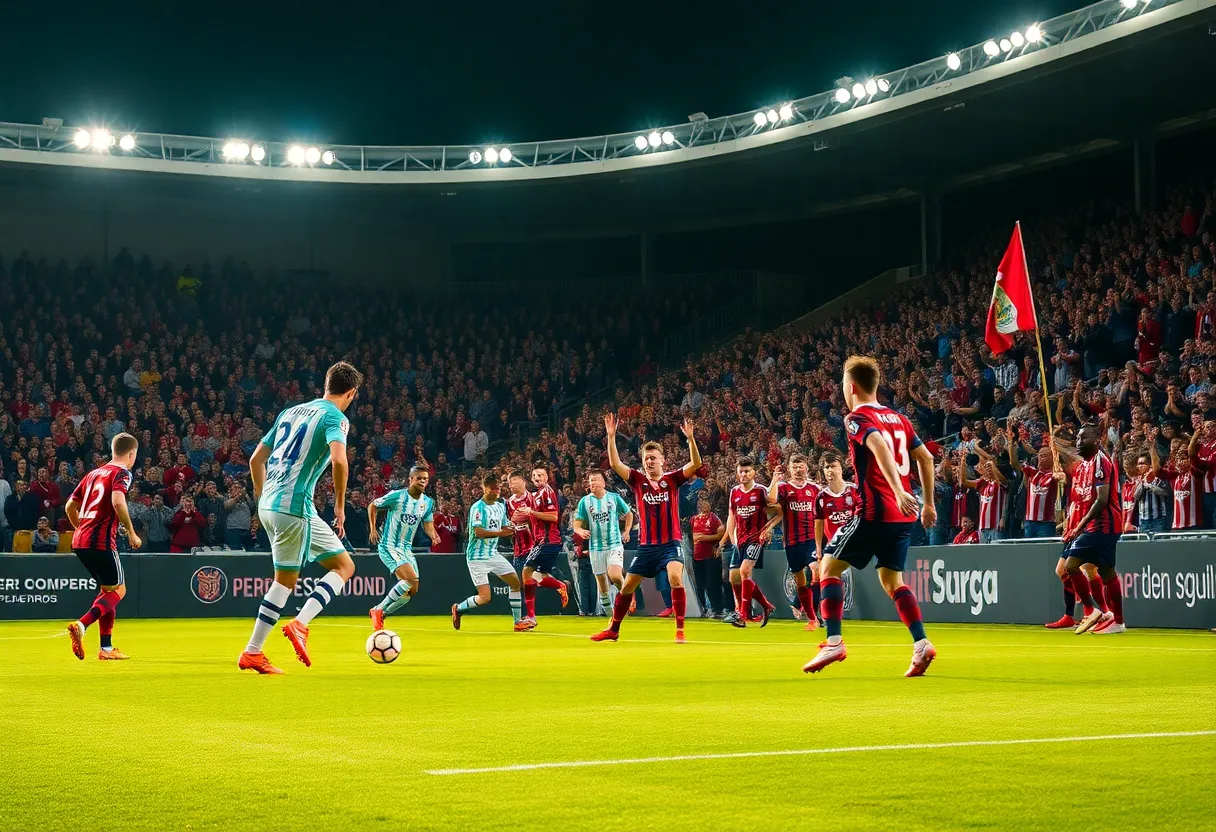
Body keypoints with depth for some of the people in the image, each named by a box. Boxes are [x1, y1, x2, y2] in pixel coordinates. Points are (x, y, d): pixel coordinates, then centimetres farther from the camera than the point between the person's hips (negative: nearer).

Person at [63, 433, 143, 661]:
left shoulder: (93, 474, 20)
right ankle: (81, 625, -21)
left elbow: (70, 507, 23)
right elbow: (117, 502, -22)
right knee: (118, 590, 1)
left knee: (108, 589, 18)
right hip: (101, 541, -8)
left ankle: (106, 648, 15)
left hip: (80, 541, 8)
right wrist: (131, 533, -14)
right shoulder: (122, 473, -3)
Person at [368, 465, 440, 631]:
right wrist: (373, 529, -7)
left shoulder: (428, 502, 4)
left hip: (407, 548, 7)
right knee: (411, 579, -25)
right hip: (389, 546, -7)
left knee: (412, 590, 4)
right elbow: (372, 506, -1)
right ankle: (379, 609, -11)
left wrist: (433, 535, -7)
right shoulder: (396, 496, -13)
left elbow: (427, 523, 15)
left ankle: (379, 613, 21)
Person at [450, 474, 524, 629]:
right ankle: (458, 609, 15)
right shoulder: (478, 507, -15)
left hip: (493, 554, 8)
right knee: (485, 598, -11)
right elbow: (479, 532, -25)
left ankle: (518, 622, 15)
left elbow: (504, 528, 18)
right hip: (477, 557, -8)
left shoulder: (500, 506, 10)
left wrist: (513, 527, -3)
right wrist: (500, 533, -32)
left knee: (515, 583, 6)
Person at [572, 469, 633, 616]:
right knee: (601, 584, 6)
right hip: (596, 547, 2)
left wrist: (626, 531, 5)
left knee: (615, 576, -23)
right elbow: (577, 523, 1)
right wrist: (580, 531, -21)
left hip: (615, 544, -2)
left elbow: (629, 514, 15)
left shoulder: (614, 497, 0)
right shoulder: (585, 501, 1)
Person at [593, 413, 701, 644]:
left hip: (670, 543, -3)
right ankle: (613, 630, 28)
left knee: (676, 578, -27)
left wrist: (691, 438, -28)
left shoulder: (672, 479, -1)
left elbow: (695, 464, -14)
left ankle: (680, 631, -19)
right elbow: (615, 464, -6)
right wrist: (611, 436, -16)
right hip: (646, 545, 3)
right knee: (627, 587, 9)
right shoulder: (638, 480, 4)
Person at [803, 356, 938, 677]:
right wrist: (928, 503, 22)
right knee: (891, 578, 18)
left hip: (875, 512, -7)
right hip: (903, 514, 7)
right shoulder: (898, 418, 15)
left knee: (829, 567, 5)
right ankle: (921, 644, 3)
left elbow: (879, 447, -25)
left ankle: (834, 643, -3)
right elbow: (925, 457, 17)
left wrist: (898, 491, -35)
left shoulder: (857, 418, -7)